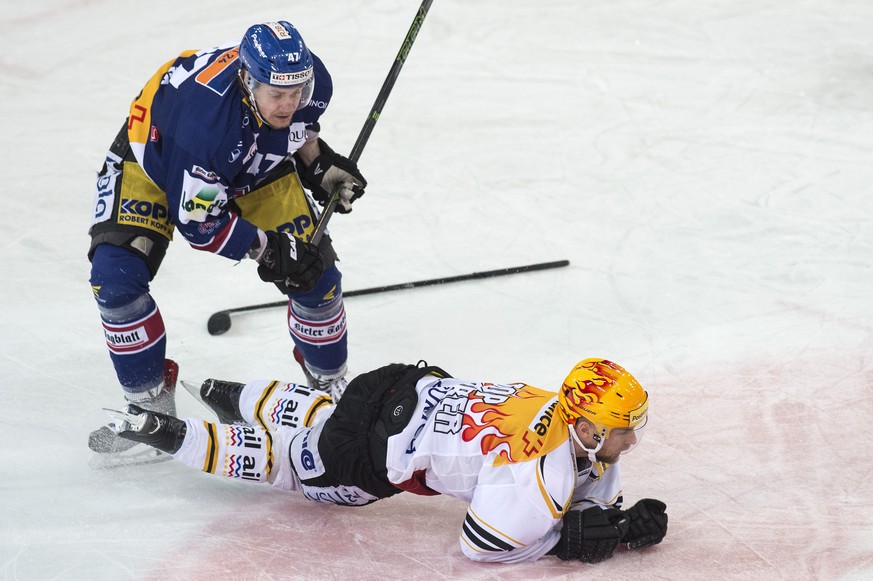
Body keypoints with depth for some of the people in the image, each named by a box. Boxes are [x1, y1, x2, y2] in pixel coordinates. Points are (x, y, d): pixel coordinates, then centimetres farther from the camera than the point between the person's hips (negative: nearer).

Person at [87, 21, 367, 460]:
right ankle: (150, 401, -2)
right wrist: (267, 248, -29)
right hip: (156, 154, -4)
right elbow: (196, 221, -32)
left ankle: (331, 382, 21)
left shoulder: (310, 81, -27)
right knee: (115, 275, -21)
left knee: (316, 271, -6)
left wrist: (320, 165, -5)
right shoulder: (205, 113, -44)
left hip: (256, 165, 4)